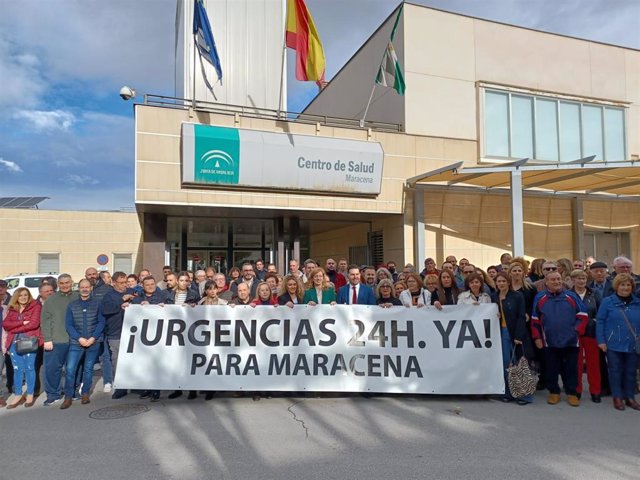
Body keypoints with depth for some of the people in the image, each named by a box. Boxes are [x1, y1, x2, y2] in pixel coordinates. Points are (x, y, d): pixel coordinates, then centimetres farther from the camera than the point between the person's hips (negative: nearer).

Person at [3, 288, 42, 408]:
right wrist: (22, 323, -13)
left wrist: (15, 328, -5)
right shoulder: (12, 309, 15)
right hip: (14, 342, 4)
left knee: (29, 368, 1)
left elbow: (34, 323, -12)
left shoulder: (35, 306, -1)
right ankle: (18, 395, 14)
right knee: (17, 369, 6)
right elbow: (5, 324, 1)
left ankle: (30, 395, 11)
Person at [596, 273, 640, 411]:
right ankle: (617, 397, 17)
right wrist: (601, 341, -9)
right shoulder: (607, 302, -4)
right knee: (615, 371, 6)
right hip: (614, 345, -3)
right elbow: (600, 322, -4)